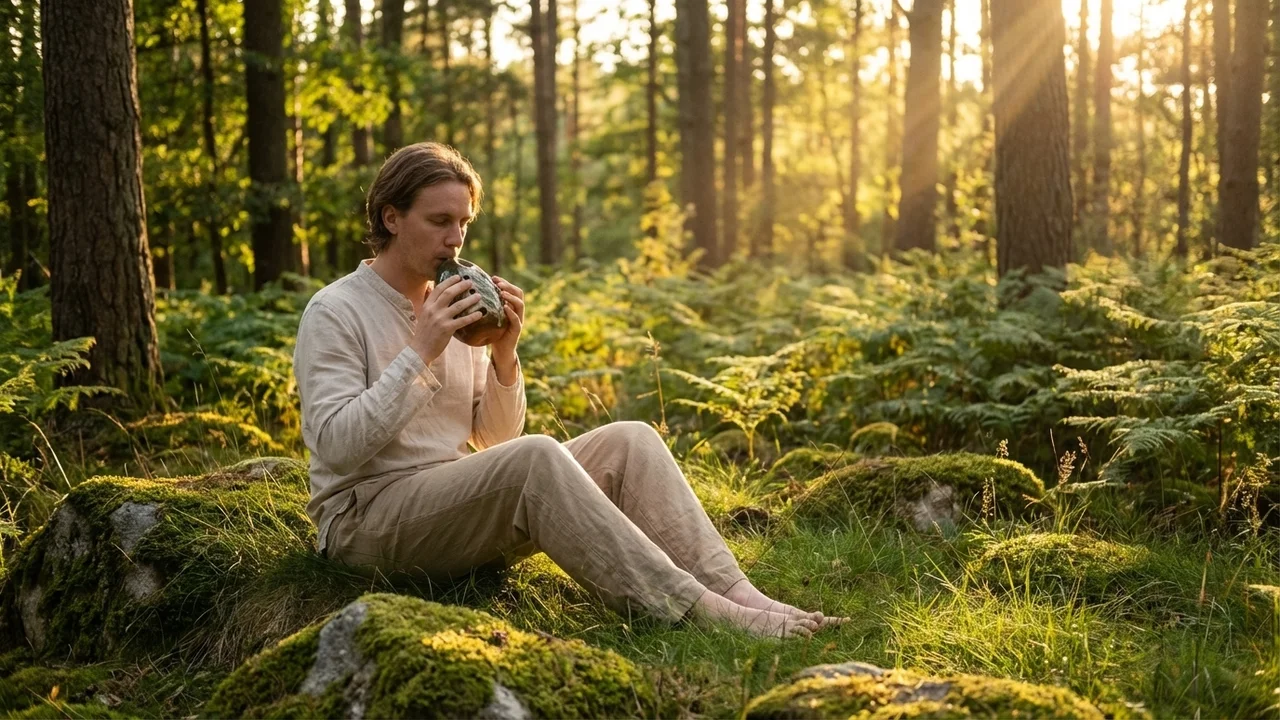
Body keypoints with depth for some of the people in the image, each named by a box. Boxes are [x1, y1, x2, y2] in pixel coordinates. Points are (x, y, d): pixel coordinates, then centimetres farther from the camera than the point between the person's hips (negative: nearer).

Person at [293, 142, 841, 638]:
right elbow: (337, 446, -17)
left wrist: (504, 356, -4)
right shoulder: (334, 312, -6)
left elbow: (496, 439, 13)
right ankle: (688, 610, -38)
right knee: (536, 457, -34)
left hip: (459, 502, 7)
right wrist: (419, 353, -20)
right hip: (369, 523, -7)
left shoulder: (455, 306, 13)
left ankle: (730, 589, -27)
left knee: (628, 441, -12)